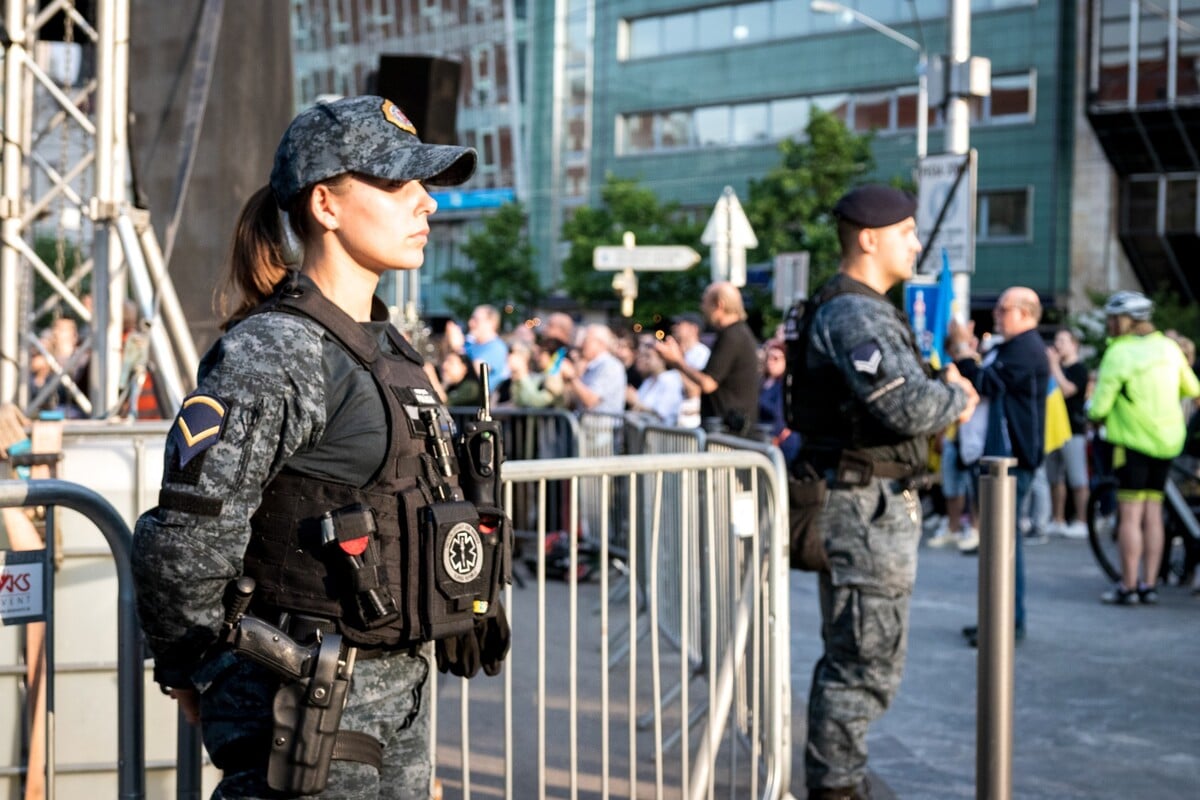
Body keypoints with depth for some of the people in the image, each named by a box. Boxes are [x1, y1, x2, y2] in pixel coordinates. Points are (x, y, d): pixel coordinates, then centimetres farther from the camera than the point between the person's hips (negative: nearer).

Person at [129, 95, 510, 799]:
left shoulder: (392, 350, 11)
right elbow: (183, 547, -21)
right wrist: (194, 676, -7)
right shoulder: (273, 353, -17)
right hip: (308, 707, -8)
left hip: (403, 694, 8)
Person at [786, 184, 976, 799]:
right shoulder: (854, 314, -17)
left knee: (850, 657, 18)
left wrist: (944, 393, 4)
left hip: (872, 505, 11)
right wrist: (957, 397, -8)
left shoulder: (862, 310, 18)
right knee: (866, 662, -5)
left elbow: (897, 395, 22)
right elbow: (908, 407, -27)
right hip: (868, 508, -11)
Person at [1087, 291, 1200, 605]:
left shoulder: (1118, 353, -15)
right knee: (1153, 513, 10)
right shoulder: (1169, 347, 5)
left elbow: (1099, 406, -16)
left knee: (1130, 514, -3)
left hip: (1133, 440, -6)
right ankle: (1149, 585, 12)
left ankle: (1128, 587, -1)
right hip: (1168, 440, 6)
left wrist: (1093, 414, 6)